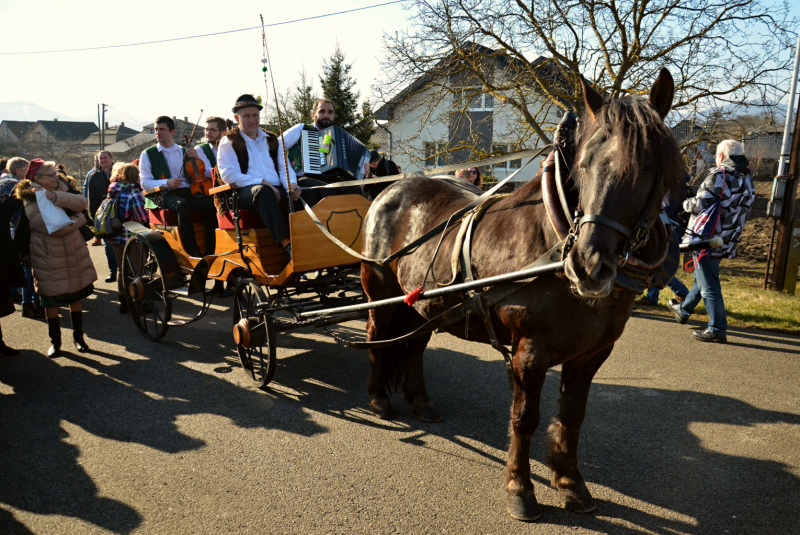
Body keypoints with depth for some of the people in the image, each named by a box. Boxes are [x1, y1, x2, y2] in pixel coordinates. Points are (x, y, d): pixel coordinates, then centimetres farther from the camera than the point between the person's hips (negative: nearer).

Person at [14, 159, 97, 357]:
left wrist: (55, 196, -27)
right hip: (50, 259, -4)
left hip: (75, 255, 5)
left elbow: (82, 202, -15)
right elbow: (55, 228, -25)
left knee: (76, 297, 12)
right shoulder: (31, 201, -14)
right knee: (51, 301, 8)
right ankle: (55, 341, 24)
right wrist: (79, 218, -13)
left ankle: (78, 337, 27)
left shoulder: (61, 189, 4)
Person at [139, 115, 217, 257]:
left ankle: (210, 250, -30)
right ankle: (193, 252, -37)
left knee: (210, 203, -31)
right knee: (183, 205, -39)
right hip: (165, 195, -3)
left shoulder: (184, 152, 23)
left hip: (189, 192, 3)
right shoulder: (147, 154, 14)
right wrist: (166, 182, -13)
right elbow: (145, 183, 4)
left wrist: (197, 158, 3)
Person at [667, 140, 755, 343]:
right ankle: (683, 310, 42)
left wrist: (686, 203, 1)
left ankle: (718, 330, 0)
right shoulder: (747, 180, 11)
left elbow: (699, 204, -19)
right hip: (727, 241, 9)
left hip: (708, 238, -9)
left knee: (709, 285, -3)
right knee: (701, 277, 24)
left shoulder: (719, 176, -16)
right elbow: (742, 212, 14)